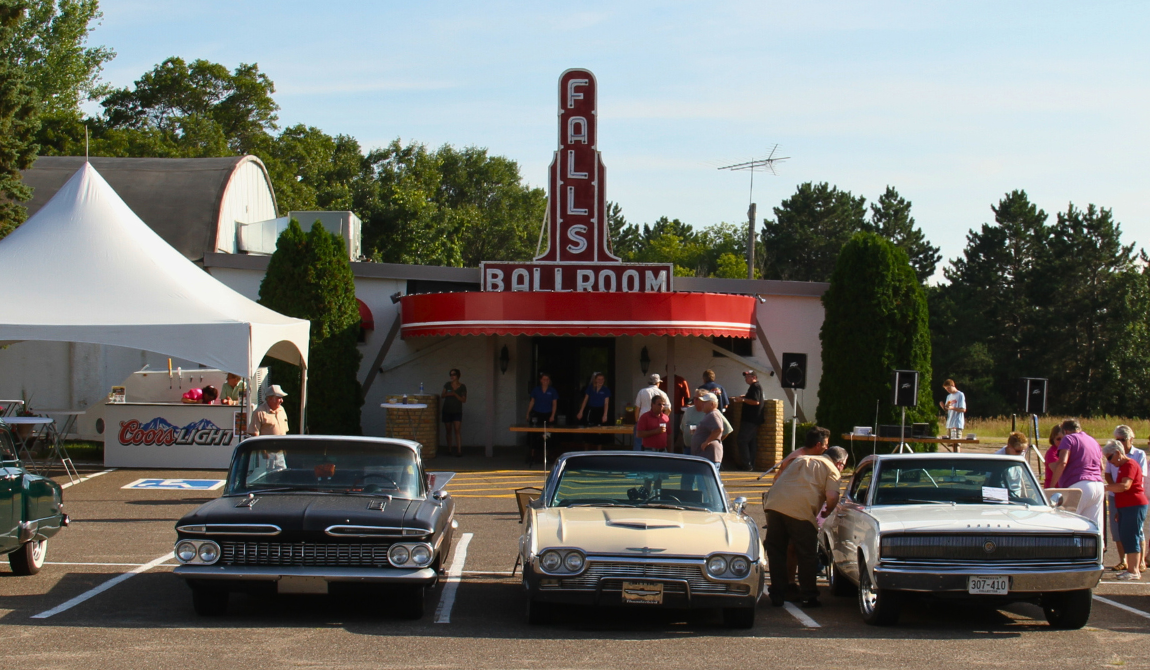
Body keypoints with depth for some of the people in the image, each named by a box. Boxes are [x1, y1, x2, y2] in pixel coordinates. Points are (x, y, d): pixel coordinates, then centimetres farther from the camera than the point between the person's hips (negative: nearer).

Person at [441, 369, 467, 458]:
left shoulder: (462, 387, -2)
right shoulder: (447, 385, 5)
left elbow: (464, 400, -4)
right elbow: (442, 395, 11)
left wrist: (455, 395, -18)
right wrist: (447, 394, -12)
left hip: (457, 412, -3)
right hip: (447, 411, 3)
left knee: (457, 431, -13)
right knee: (448, 431, 8)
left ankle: (459, 451, -16)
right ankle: (449, 450, 18)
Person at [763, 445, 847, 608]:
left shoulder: (801, 460, 30)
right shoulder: (832, 469, 11)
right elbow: (832, 497, -5)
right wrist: (827, 512, 16)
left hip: (774, 504, 5)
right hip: (801, 510, -5)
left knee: (775, 552, 13)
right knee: (807, 555, 8)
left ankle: (777, 596, 16)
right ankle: (808, 597, 12)